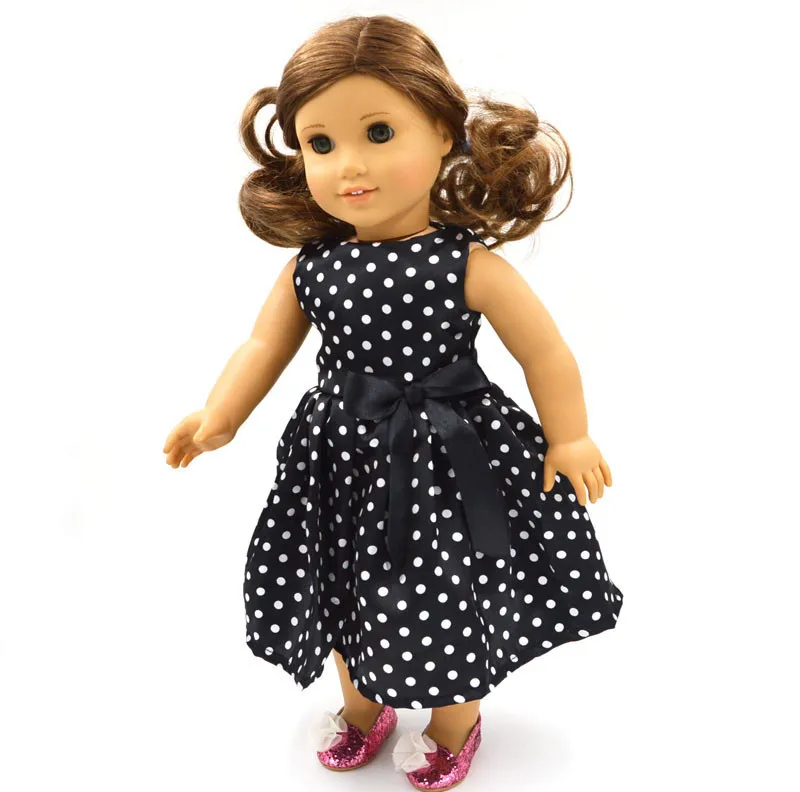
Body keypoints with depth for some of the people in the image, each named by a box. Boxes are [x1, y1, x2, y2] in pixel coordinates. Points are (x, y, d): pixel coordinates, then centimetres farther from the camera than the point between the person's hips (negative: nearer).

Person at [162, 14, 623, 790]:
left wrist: (568, 440, -1)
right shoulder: (310, 265, -8)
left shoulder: (470, 265, -18)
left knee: (448, 607, 13)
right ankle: (362, 705, 53)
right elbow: (264, 345, 1)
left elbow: (547, 356, -9)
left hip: (447, 462, -4)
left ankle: (454, 725, 45)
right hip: (346, 461, 4)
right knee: (352, 597, 22)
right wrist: (217, 420, -13)